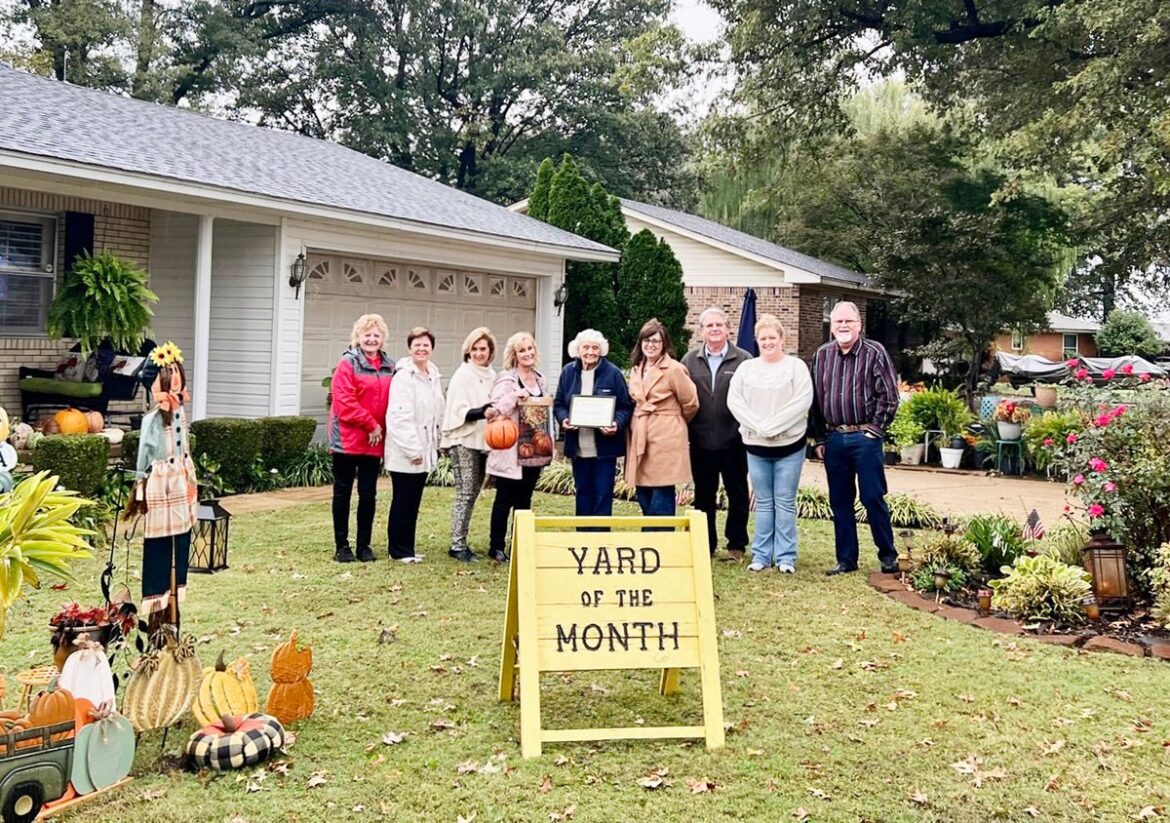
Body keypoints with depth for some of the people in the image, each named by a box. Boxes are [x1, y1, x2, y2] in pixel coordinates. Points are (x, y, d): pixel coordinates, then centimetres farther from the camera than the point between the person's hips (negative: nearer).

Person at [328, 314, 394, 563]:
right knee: (343, 493, 6)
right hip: (347, 440, -4)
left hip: (374, 442, 4)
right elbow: (344, 403, -15)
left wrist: (382, 429, -2)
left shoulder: (389, 367, 8)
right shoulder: (348, 363, -8)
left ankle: (364, 545, 18)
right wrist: (371, 425, -13)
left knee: (368, 494, 8)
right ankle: (342, 545, 14)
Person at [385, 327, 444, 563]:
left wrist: (436, 444, 14)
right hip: (405, 453, -7)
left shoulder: (434, 376, 12)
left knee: (414, 501, 13)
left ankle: (407, 548, 21)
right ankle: (399, 550, 10)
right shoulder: (404, 376, -12)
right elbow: (400, 417, -18)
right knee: (403, 501, 0)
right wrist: (412, 448, -19)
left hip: (424, 451, 8)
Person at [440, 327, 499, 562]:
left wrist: (496, 413, 6)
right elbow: (458, 411, -14)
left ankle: (461, 542, 17)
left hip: (482, 441, 7)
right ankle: (457, 545, -3)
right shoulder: (462, 375, -7)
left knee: (473, 492, 9)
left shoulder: (491, 375, 11)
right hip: (463, 441, -7)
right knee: (466, 493, -8)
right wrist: (482, 412, -27)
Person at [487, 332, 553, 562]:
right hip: (511, 453, -6)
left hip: (535, 452, 6)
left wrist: (548, 447, 14)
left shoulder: (540, 379, 13)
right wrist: (515, 396, -29)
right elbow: (496, 411, -17)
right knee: (504, 500, 1)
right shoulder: (506, 379, -8)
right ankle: (496, 547, 9)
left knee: (524, 500, 12)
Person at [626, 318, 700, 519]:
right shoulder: (636, 369, 13)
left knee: (661, 503, -5)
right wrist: (641, 421, 14)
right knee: (644, 499, 11)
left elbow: (691, 404, -2)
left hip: (665, 439, -7)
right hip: (640, 439, 7)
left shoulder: (674, 369, -9)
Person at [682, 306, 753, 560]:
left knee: (737, 495, 9)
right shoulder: (689, 360, 5)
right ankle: (705, 545, 23)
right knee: (703, 496, 12)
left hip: (733, 441, -2)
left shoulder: (743, 360, -4)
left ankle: (736, 545, 21)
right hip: (701, 442, 3)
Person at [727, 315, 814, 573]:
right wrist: (758, 426, -13)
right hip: (756, 445, 3)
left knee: (785, 502, 1)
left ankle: (786, 557, 8)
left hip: (789, 445, -2)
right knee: (763, 502, 8)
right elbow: (734, 400, -1)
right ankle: (761, 555, 14)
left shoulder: (796, 366, 0)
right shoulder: (746, 368, 8)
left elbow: (803, 401, -11)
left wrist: (772, 425, -16)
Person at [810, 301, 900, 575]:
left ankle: (888, 555, 14)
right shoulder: (822, 355, 8)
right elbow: (815, 400, 11)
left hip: (865, 438, -4)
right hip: (834, 438, 4)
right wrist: (819, 439, 8)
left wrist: (874, 429, -8)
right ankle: (846, 559, 18)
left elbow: (889, 397, -5)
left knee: (873, 499, -1)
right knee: (839, 502, 9)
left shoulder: (875, 353, -4)